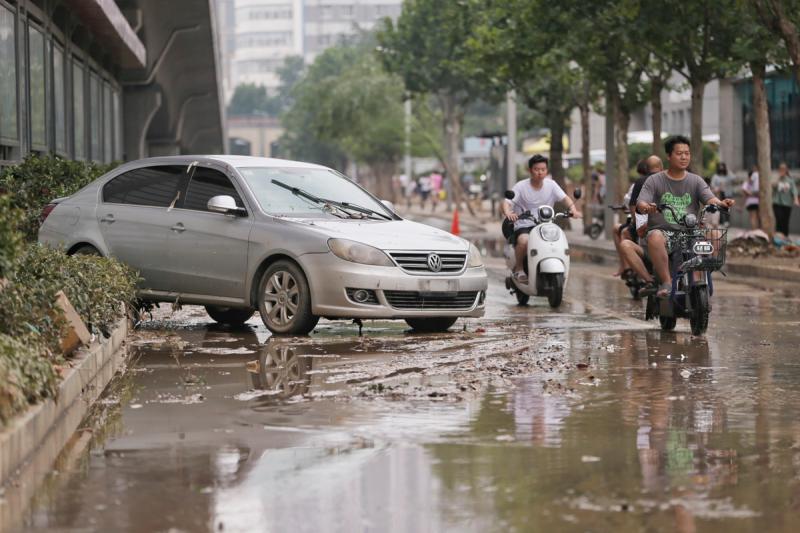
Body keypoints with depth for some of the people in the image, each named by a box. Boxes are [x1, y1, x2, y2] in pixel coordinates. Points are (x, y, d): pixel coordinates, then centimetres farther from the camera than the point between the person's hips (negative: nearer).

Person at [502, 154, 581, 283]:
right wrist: (508, 213, -36)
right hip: (523, 226, -3)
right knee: (524, 241, -35)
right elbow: (507, 202, -12)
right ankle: (518, 268, -8)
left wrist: (573, 209, -23)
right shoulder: (521, 186, -3)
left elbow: (565, 198, -1)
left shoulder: (551, 185, 6)